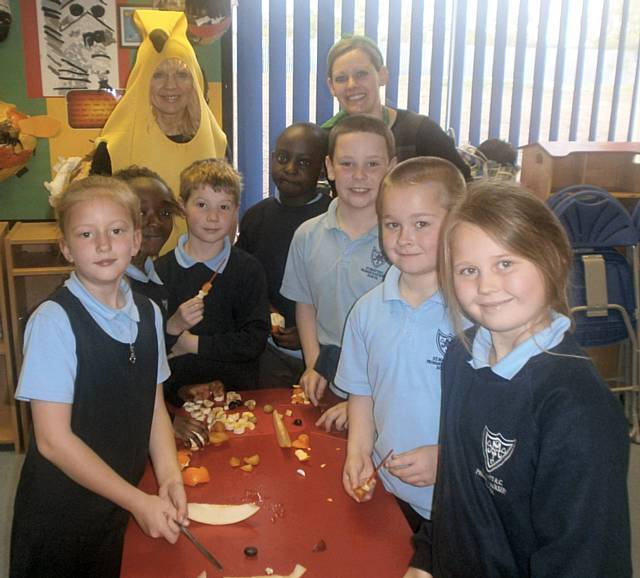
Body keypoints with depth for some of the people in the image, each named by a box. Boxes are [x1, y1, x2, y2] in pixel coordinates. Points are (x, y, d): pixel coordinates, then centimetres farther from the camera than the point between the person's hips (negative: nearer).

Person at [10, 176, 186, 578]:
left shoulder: (148, 314, -3)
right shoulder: (54, 321, -19)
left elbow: (154, 405, 3)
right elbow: (53, 439, -19)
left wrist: (169, 477, -12)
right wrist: (139, 501, -18)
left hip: (120, 506, 5)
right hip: (61, 513, -5)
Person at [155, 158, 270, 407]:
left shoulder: (249, 269, 3)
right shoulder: (161, 269, 2)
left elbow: (255, 340, -4)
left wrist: (194, 344, -6)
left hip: (236, 389, 0)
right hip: (175, 393, 0)